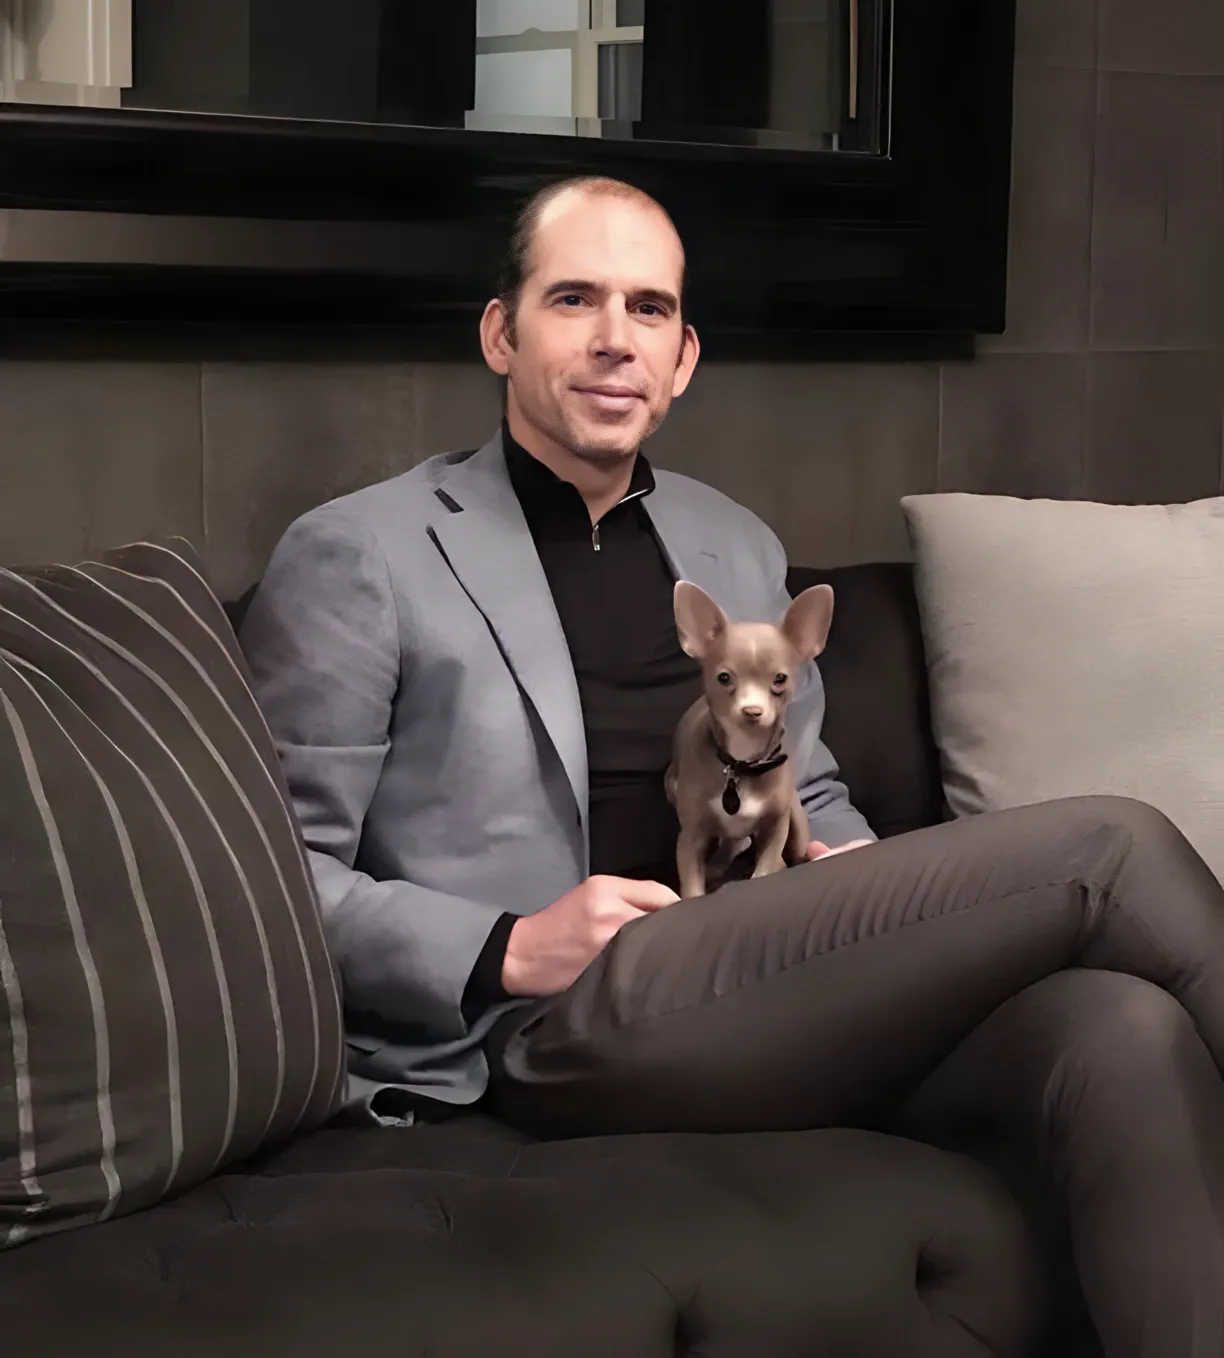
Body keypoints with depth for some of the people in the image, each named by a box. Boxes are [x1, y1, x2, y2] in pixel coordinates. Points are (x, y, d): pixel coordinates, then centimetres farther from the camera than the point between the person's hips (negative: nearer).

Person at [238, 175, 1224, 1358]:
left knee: (1123, 1032, -28)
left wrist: (861, 883, 6)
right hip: (561, 1032, -6)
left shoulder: (739, 549, 22)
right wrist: (508, 950, -15)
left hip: (776, 999, 6)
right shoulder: (358, 557, 3)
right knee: (1109, 850, -18)